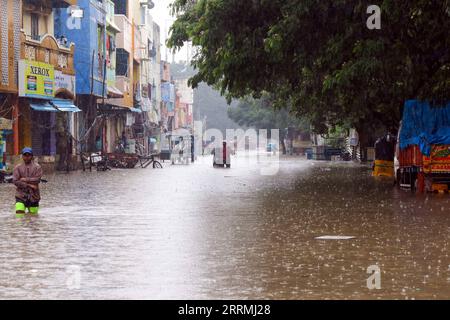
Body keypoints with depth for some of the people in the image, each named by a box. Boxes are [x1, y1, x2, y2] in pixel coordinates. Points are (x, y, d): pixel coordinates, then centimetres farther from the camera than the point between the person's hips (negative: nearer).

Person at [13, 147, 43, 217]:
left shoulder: (37, 167, 2)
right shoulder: (18, 168, 4)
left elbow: (37, 180, -10)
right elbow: (15, 181, -7)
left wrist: (25, 179, -9)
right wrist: (29, 185, -13)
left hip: (33, 195, 1)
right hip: (21, 195, 0)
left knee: (33, 213, 7)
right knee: (19, 214, -15)